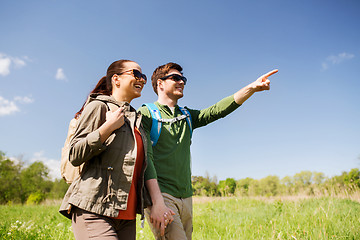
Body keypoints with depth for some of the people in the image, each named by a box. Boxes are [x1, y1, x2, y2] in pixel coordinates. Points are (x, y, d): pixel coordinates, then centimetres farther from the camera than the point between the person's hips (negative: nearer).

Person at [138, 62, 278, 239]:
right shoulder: (146, 114, -2)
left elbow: (217, 110, 3)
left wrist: (252, 88, -8)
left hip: (185, 198, 6)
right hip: (160, 195, -6)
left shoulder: (187, 116, 17)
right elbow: (144, 158, -11)